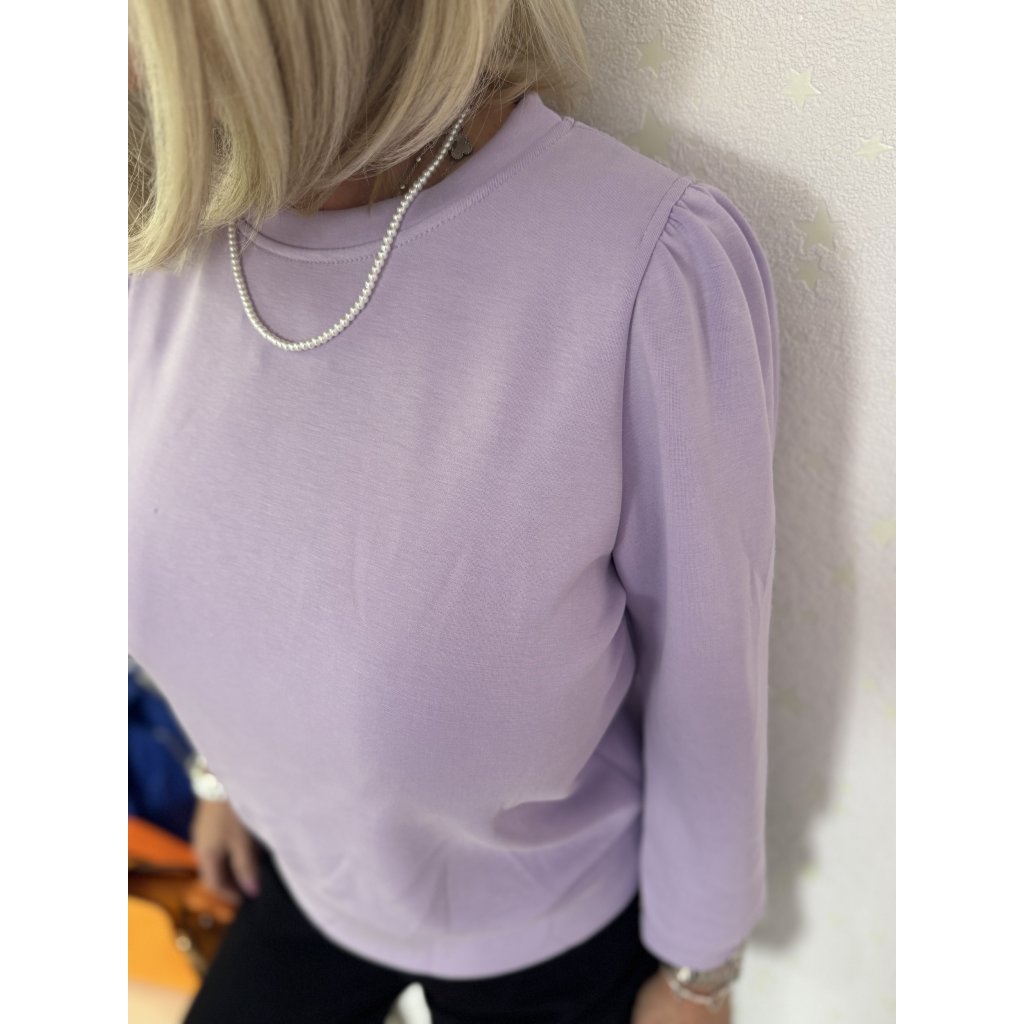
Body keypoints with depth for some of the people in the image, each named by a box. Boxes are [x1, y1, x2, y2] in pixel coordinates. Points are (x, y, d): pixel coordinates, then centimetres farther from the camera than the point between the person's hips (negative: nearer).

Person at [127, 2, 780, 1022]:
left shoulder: (647, 260, -32)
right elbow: (204, 558, 0)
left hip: (550, 925, -3)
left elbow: (708, 654, -19)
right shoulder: (167, 229, -15)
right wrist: (224, 764, 14)